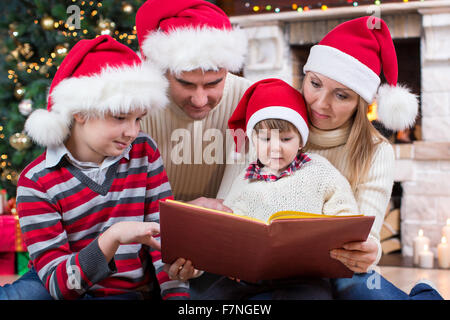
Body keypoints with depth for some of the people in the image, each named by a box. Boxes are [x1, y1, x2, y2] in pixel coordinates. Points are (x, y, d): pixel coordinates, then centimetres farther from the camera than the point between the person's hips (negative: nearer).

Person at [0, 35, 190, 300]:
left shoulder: (144, 152, 0)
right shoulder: (37, 182, -10)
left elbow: (165, 233, 0)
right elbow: (59, 284, -16)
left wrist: (177, 294, -16)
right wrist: (113, 237, -33)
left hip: (126, 292, 3)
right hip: (68, 291, -2)